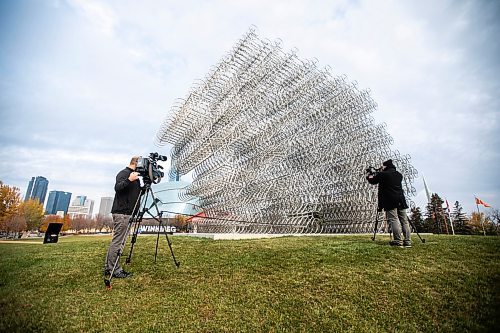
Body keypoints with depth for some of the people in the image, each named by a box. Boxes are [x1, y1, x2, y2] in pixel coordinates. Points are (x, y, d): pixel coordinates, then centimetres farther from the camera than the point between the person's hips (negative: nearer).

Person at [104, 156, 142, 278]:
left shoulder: (135, 176, 20)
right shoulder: (124, 173, -6)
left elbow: (137, 193, 22)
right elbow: (117, 188, -20)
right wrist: (129, 180, -33)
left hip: (126, 213, 9)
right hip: (122, 213, -9)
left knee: (116, 241, 11)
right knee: (117, 241, -6)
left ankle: (108, 268, 18)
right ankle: (115, 270, -1)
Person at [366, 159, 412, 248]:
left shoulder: (383, 174, -5)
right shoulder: (399, 174, 15)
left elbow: (372, 181, 4)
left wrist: (370, 176, 26)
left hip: (390, 201, -6)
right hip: (401, 200, 6)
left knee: (394, 220, -7)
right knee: (404, 220, 6)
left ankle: (398, 241, -9)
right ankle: (407, 241, 6)